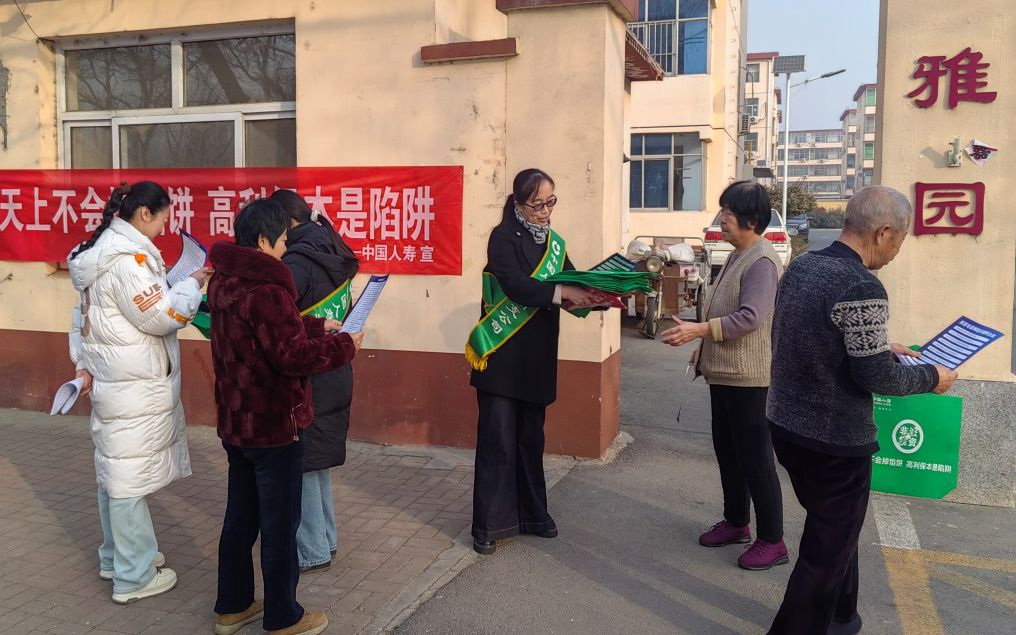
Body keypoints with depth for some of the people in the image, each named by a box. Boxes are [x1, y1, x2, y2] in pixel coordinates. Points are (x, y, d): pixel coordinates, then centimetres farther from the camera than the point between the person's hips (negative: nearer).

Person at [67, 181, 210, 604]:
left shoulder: (103, 248, 13)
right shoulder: (129, 258, -20)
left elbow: (84, 315, 18)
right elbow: (162, 316, -21)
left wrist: (83, 362, 19)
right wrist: (192, 285, -8)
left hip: (110, 379, 10)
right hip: (135, 389, -10)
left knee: (114, 472, 19)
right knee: (130, 477, -1)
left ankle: (116, 557, 35)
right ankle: (134, 577, 10)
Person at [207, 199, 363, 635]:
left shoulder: (224, 282, 6)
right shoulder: (266, 289, -24)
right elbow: (292, 355, -26)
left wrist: (317, 327, 11)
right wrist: (344, 346, -13)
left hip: (235, 421, 9)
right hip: (275, 425, -9)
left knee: (240, 516, 20)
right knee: (279, 524, 4)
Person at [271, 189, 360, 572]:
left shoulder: (297, 263, -18)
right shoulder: (330, 256, 10)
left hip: (306, 382, -9)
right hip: (332, 378, 9)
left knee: (299, 465, 3)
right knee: (316, 461, 19)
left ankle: (312, 551, 14)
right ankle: (325, 538, 31)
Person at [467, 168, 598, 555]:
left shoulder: (553, 242, 12)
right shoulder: (504, 237, -7)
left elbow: (573, 288, 9)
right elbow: (515, 286, -22)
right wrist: (562, 291, -28)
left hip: (537, 359, 6)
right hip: (503, 359, -6)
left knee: (531, 439, 13)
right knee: (498, 441, -4)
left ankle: (531, 515, 25)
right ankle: (488, 525, 6)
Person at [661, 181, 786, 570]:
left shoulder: (761, 261, -18)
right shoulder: (737, 257, 14)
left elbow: (750, 317, -28)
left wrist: (698, 330, -33)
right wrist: (705, 348, 19)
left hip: (748, 377, -10)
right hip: (724, 372, 10)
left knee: (755, 458, -2)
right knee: (727, 452, 17)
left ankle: (772, 541, 10)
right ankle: (736, 523, 32)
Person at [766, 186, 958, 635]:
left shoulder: (799, 267, 3)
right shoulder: (862, 288, -23)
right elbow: (877, 378, -20)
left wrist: (876, 345, 18)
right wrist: (931, 377, -3)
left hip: (787, 427, 9)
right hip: (835, 442, -9)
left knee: (830, 529, 27)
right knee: (828, 550, 9)